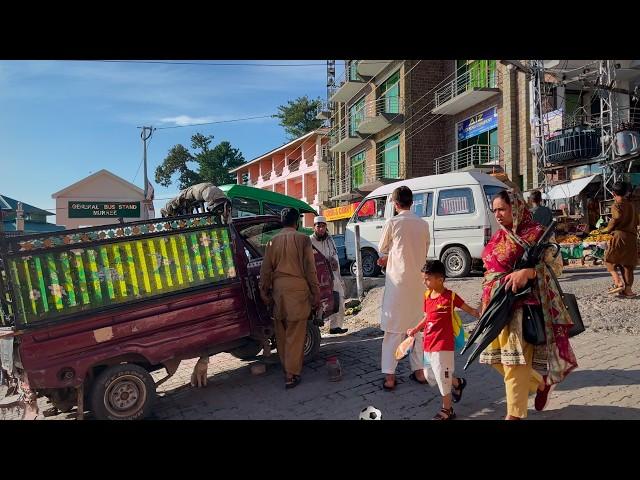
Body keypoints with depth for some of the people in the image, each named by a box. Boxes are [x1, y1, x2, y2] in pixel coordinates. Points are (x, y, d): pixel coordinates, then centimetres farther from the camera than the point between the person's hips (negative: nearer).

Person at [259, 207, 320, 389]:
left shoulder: (273, 241, 7)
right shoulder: (303, 239, -3)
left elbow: (266, 268, 7)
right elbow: (310, 268, -4)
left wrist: (264, 291, 14)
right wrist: (316, 293, 1)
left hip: (278, 288, 4)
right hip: (297, 288, -4)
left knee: (281, 332, 16)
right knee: (295, 333, 1)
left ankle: (286, 367, 30)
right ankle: (291, 375, 1)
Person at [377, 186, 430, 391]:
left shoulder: (393, 223, -8)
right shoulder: (423, 224, 5)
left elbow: (382, 249, 4)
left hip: (397, 281, -4)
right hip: (418, 280, 4)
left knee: (394, 329, 1)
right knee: (417, 326, 15)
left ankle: (389, 376, 4)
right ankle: (418, 371, 23)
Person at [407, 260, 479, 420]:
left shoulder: (450, 297, -14)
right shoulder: (427, 296, 4)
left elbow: (470, 310, -7)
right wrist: (415, 330, 16)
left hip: (443, 345, -7)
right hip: (428, 344, 7)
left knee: (442, 376, 3)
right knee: (429, 375, 20)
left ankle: (447, 409, 23)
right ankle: (457, 383, 45)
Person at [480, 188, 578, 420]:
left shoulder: (537, 233, -6)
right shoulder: (498, 237, 14)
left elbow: (556, 265, -8)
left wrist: (527, 272, -24)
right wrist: (486, 303, 17)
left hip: (520, 305, -7)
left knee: (515, 360, -6)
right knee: (501, 358, 14)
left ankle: (514, 414, 5)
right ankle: (540, 383, 38)